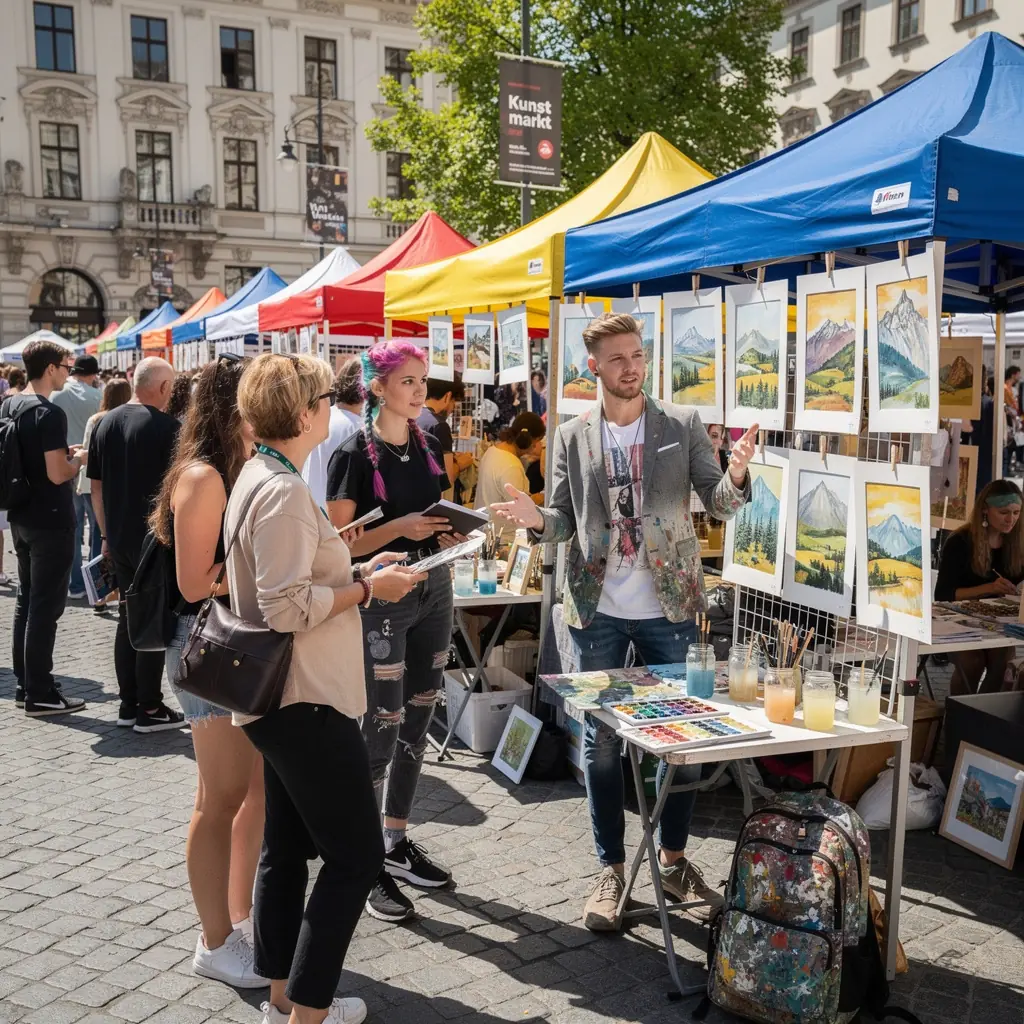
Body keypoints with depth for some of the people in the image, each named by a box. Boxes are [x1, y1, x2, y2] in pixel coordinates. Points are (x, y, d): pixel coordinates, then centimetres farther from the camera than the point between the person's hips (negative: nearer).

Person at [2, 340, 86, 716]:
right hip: (51, 522, -9)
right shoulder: (50, 413, -19)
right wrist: (78, 458, -4)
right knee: (45, 607, -2)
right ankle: (39, 695, 4)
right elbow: (57, 473, -23)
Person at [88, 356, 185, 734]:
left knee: (128, 617, 14)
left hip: (119, 538, 6)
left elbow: (96, 486, 11)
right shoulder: (166, 426, -13)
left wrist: (106, 533, 18)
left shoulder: (105, 423, 7)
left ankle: (128, 703, 18)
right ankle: (149, 709, 5)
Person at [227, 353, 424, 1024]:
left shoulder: (259, 478, 12)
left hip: (283, 699, 11)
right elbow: (287, 608, -26)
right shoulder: (285, 491, -20)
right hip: (306, 700, -11)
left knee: (287, 848, 17)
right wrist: (368, 589, -15)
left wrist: (356, 572, 11)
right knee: (356, 854, -2)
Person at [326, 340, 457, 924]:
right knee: (382, 727, -5)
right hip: (381, 598, -7)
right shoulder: (355, 454, -9)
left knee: (418, 722, 12)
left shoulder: (429, 447, 10)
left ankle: (397, 841, 27)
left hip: (433, 590, 7)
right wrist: (399, 528, -22)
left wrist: (449, 529, 1)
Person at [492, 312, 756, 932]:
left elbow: (721, 504, -3)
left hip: (669, 608, 0)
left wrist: (736, 475, -24)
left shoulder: (683, 425, 1)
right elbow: (564, 521, 6)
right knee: (601, 743, 7)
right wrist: (537, 520, -16)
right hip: (599, 612, 1)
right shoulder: (573, 437, 3)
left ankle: (675, 858, 28)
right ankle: (612, 869, 23)